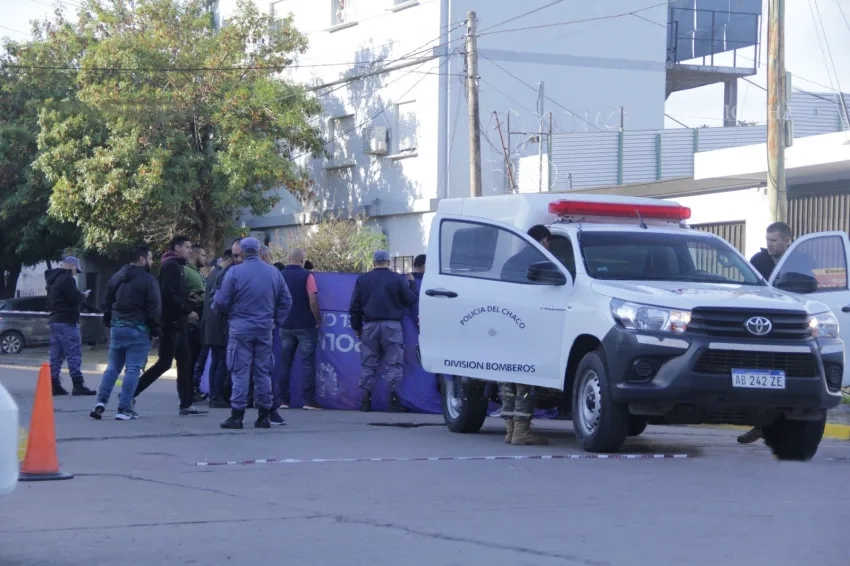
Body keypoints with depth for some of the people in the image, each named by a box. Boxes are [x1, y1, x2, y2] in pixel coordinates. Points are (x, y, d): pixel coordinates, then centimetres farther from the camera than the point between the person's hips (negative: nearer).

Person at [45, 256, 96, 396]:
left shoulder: (53, 279, 18)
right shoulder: (67, 279, -13)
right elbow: (75, 298, -21)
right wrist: (84, 296, 1)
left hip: (55, 320, 10)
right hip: (67, 321, -10)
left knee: (56, 356, 10)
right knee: (74, 355, -9)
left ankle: (54, 385, 8)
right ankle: (78, 386, -12)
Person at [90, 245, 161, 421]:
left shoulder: (116, 278, 12)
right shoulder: (148, 280, -9)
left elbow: (106, 304, 16)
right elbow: (154, 308, -12)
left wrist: (109, 323, 23)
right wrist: (155, 330, -3)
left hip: (117, 327, 6)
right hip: (138, 329, -6)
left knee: (113, 367, 12)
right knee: (133, 369, -2)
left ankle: (101, 402, 0)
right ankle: (124, 409, -6)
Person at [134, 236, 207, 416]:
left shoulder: (177, 266, 19)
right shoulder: (171, 265, -12)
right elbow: (168, 294, -22)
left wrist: (189, 306, 6)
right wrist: (188, 310, -19)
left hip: (178, 322, 10)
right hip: (171, 322, -10)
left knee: (184, 363, 8)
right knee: (164, 363, -8)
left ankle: (187, 404, 9)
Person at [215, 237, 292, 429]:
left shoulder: (235, 272, -9)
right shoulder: (274, 272, 5)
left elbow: (221, 302, -8)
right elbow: (286, 301, 7)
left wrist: (215, 307, 14)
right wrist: (276, 321, 13)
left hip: (241, 329, -4)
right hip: (265, 329, 4)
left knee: (240, 372, -1)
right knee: (263, 372, 9)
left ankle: (237, 415, -4)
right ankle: (264, 416, 11)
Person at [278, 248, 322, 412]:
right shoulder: (307, 276, -9)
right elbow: (313, 301, -16)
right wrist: (318, 320, -5)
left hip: (286, 326, 4)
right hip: (306, 325, -4)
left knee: (285, 363, 9)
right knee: (307, 362, -1)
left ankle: (282, 400, 8)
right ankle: (309, 400, -5)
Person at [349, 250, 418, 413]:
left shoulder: (362, 279, 6)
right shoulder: (398, 279, -1)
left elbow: (354, 307, 7)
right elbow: (411, 300, 3)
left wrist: (357, 327, 17)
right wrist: (411, 283, 19)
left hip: (370, 326, 2)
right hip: (392, 326, -2)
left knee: (368, 364, 8)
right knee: (394, 364, 1)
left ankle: (366, 400, 6)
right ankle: (394, 400, -4)